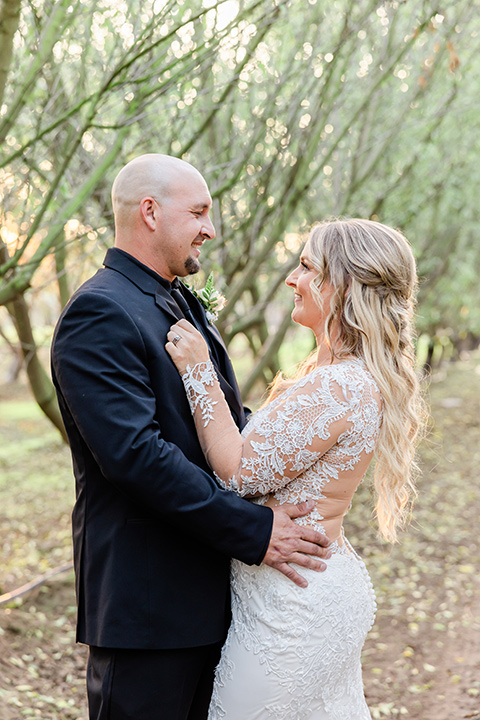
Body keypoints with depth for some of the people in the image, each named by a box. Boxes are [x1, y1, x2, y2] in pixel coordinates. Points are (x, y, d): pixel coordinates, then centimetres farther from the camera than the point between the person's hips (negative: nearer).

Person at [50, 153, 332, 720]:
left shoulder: (183, 305, 15)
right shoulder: (99, 312, -17)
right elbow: (134, 452, -26)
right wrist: (253, 531, -22)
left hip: (208, 586, 9)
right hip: (145, 601, -9)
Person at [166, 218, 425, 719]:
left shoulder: (337, 389, -24)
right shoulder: (353, 377, 8)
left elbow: (241, 473, -20)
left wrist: (199, 373, -15)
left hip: (293, 598, -10)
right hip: (326, 582, 10)